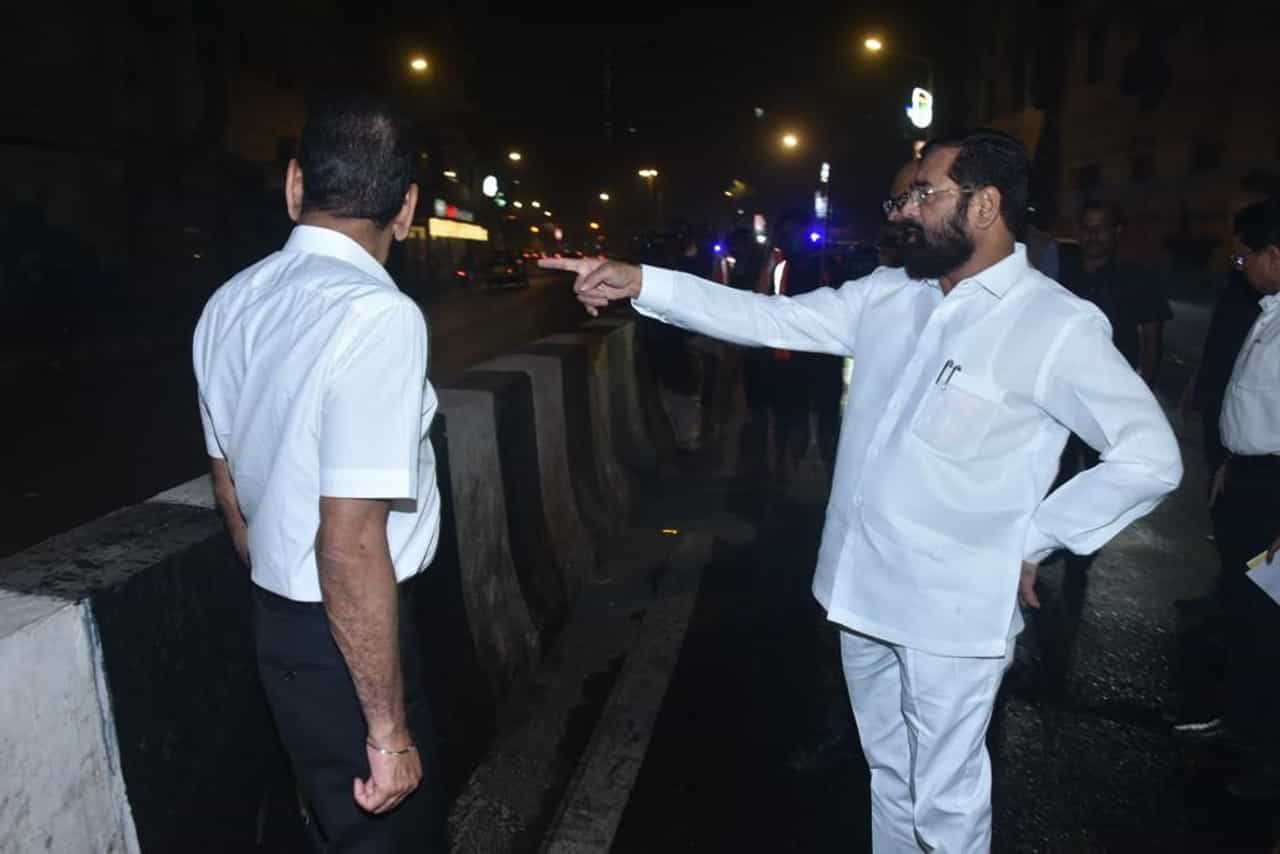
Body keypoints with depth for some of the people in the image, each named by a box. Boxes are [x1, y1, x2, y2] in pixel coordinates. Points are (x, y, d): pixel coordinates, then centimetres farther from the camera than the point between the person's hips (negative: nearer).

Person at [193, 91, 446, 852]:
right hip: (349, 637, -8)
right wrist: (388, 727, -18)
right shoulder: (378, 315, -24)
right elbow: (352, 549, -27)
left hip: (275, 621, 8)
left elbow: (232, 490, 12)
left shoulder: (229, 305, 2)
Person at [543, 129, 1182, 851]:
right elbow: (771, 319, 0)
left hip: (951, 610, -5)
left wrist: (1035, 540, -11)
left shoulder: (1057, 325, -13)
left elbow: (1151, 456, -9)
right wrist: (640, 282, -6)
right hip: (865, 588, 6)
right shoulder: (887, 296, 3)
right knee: (888, 771, 25)